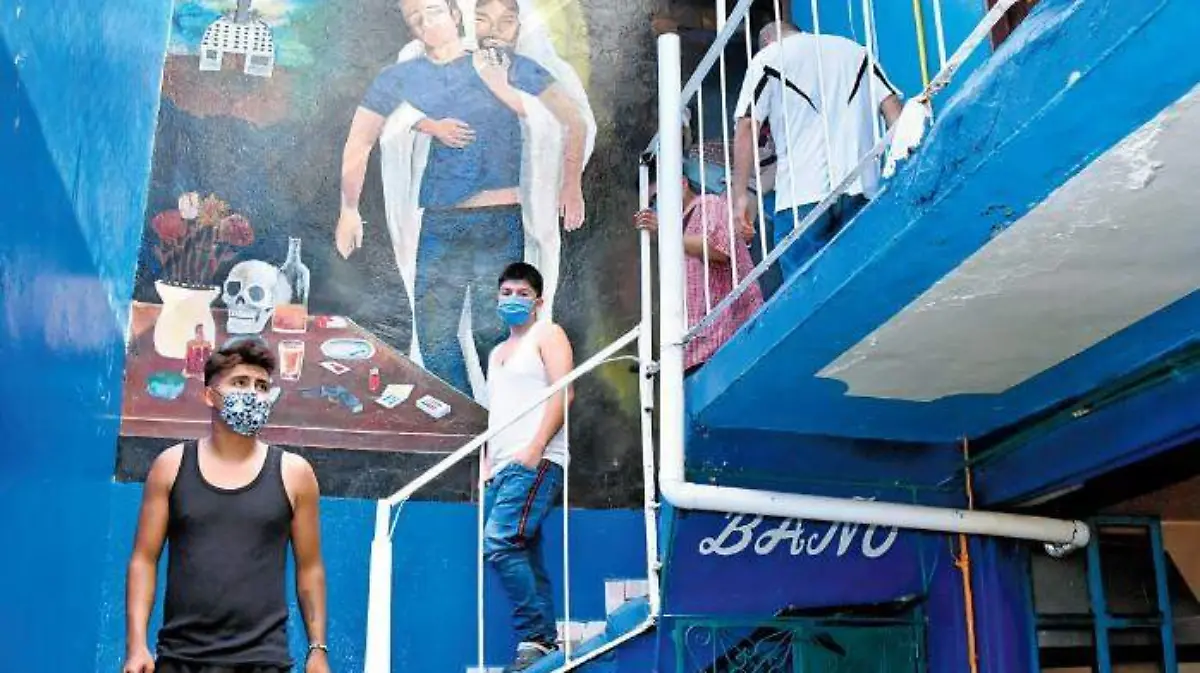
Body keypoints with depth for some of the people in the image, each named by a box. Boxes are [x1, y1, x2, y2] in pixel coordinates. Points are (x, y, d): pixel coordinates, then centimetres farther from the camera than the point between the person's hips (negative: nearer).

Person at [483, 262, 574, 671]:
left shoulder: (547, 335, 4)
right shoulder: (498, 353, 27)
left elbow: (563, 392, -9)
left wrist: (535, 448, -18)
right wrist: (487, 466, 15)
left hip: (535, 462, -8)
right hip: (502, 469, 8)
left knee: (499, 543, -22)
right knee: (524, 558, 3)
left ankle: (535, 637, -18)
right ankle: (548, 640, 5)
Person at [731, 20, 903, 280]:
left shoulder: (767, 58, 12)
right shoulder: (856, 51, 22)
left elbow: (746, 127, 1)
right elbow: (892, 106, 10)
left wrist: (740, 194, -1)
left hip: (801, 193, -3)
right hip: (861, 189, 4)